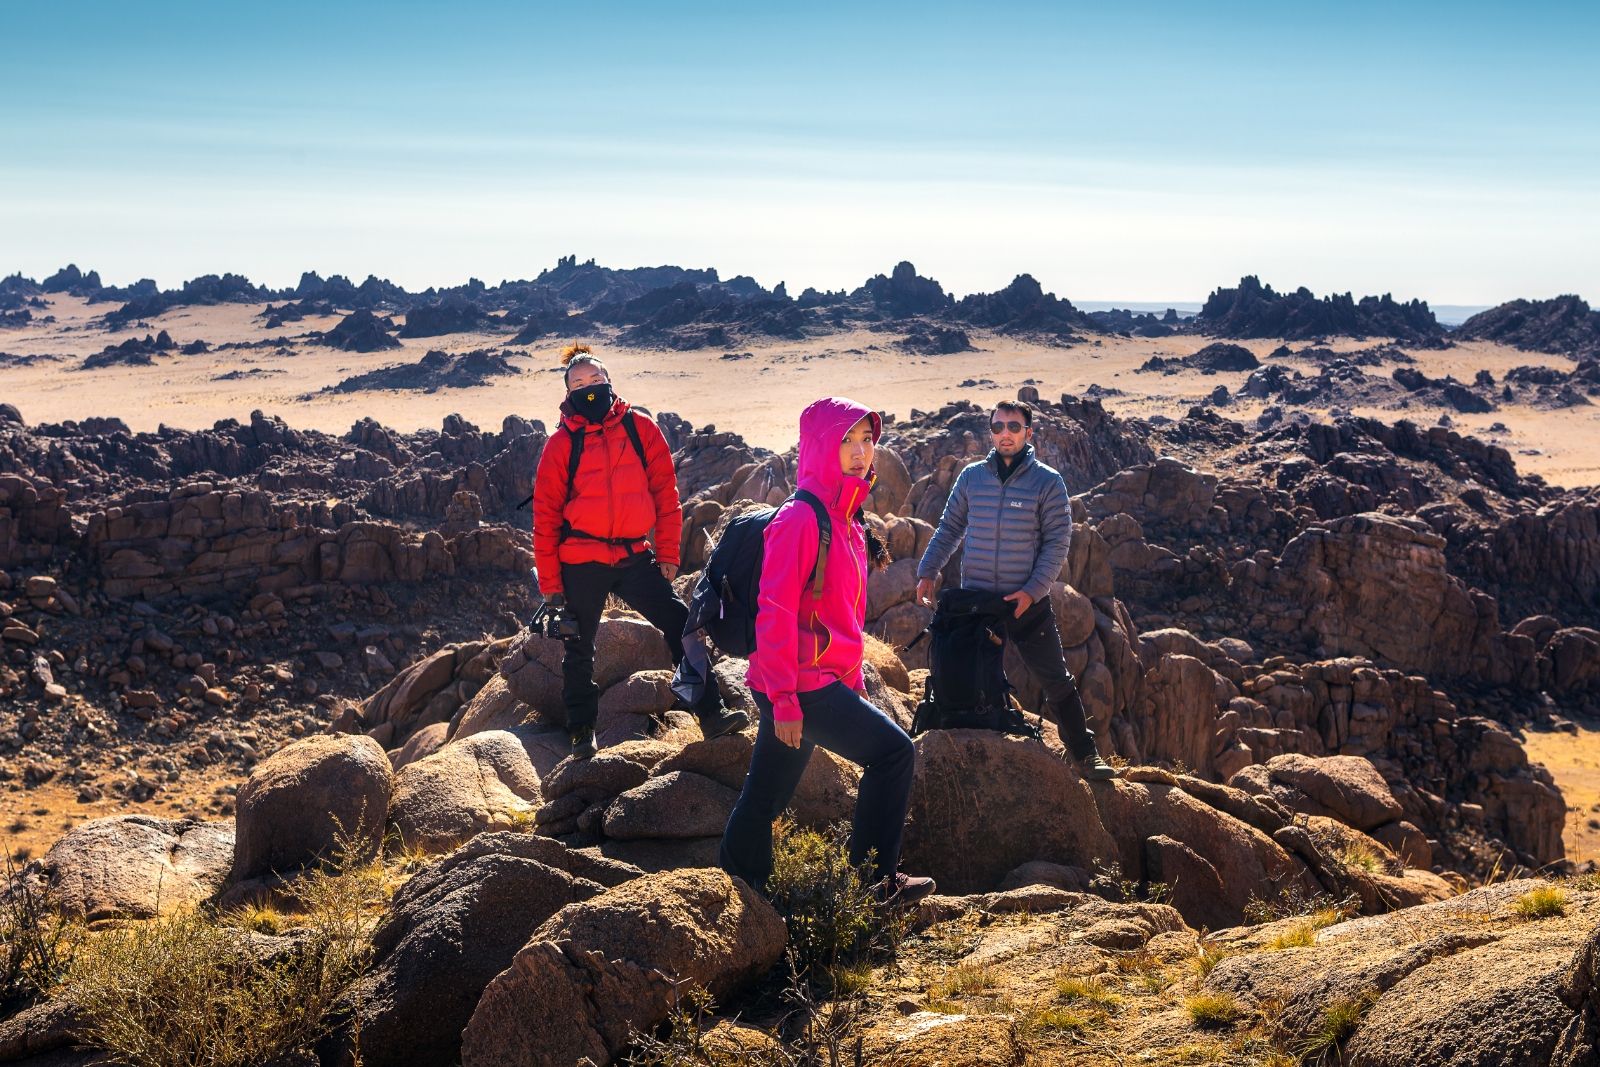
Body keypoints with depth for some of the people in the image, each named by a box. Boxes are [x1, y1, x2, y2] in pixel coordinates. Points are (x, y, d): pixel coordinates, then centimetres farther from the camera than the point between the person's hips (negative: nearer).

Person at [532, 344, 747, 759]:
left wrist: (667, 554, 1)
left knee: (681, 624, -7)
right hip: (581, 563, -1)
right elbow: (546, 514, -1)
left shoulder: (641, 428, 1)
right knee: (579, 648, 10)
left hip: (634, 557, 1)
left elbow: (665, 493, 4)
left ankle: (711, 714, -2)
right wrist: (549, 581, -3)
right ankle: (582, 731, 26)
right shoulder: (562, 442, -3)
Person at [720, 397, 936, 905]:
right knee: (893, 751, -10)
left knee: (764, 797, 14)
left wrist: (854, 681, 20)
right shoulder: (800, 518, -16)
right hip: (802, 685, -9)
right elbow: (775, 611, -20)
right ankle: (874, 878, -1)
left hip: (827, 679, 9)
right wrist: (783, 699, -23)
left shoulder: (847, 519, 14)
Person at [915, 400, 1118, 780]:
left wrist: (1032, 591, -15)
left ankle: (1085, 755, 14)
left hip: (1028, 602, -2)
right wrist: (927, 572, 1)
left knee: (1057, 681, 3)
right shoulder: (971, 476, 3)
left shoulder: (1047, 481, -5)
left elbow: (1058, 541, -7)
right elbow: (949, 529, 11)